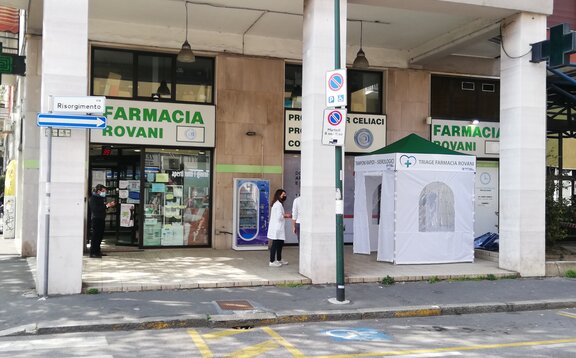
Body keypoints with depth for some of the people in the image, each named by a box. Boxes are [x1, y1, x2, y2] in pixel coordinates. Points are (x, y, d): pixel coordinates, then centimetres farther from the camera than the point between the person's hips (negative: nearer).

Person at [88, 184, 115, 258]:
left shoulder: (101, 198, 15)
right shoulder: (93, 198, -10)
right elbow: (95, 209, -20)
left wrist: (109, 205, 8)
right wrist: (106, 206, -21)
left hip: (101, 219, 9)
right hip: (96, 219, -9)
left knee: (100, 235, 11)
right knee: (95, 236, -8)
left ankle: (97, 251, 19)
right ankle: (93, 253, -5)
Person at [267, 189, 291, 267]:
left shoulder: (276, 204, 18)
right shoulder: (278, 204, -15)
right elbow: (279, 217, -20)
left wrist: (285, 215, 10)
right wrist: (286, 216, -5)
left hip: (277, 227, 11)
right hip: (277, 227, -11)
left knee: (280, 243, 17)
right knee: (275, 244, -7)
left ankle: (279, 259, 28)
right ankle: (272, 262, -3)